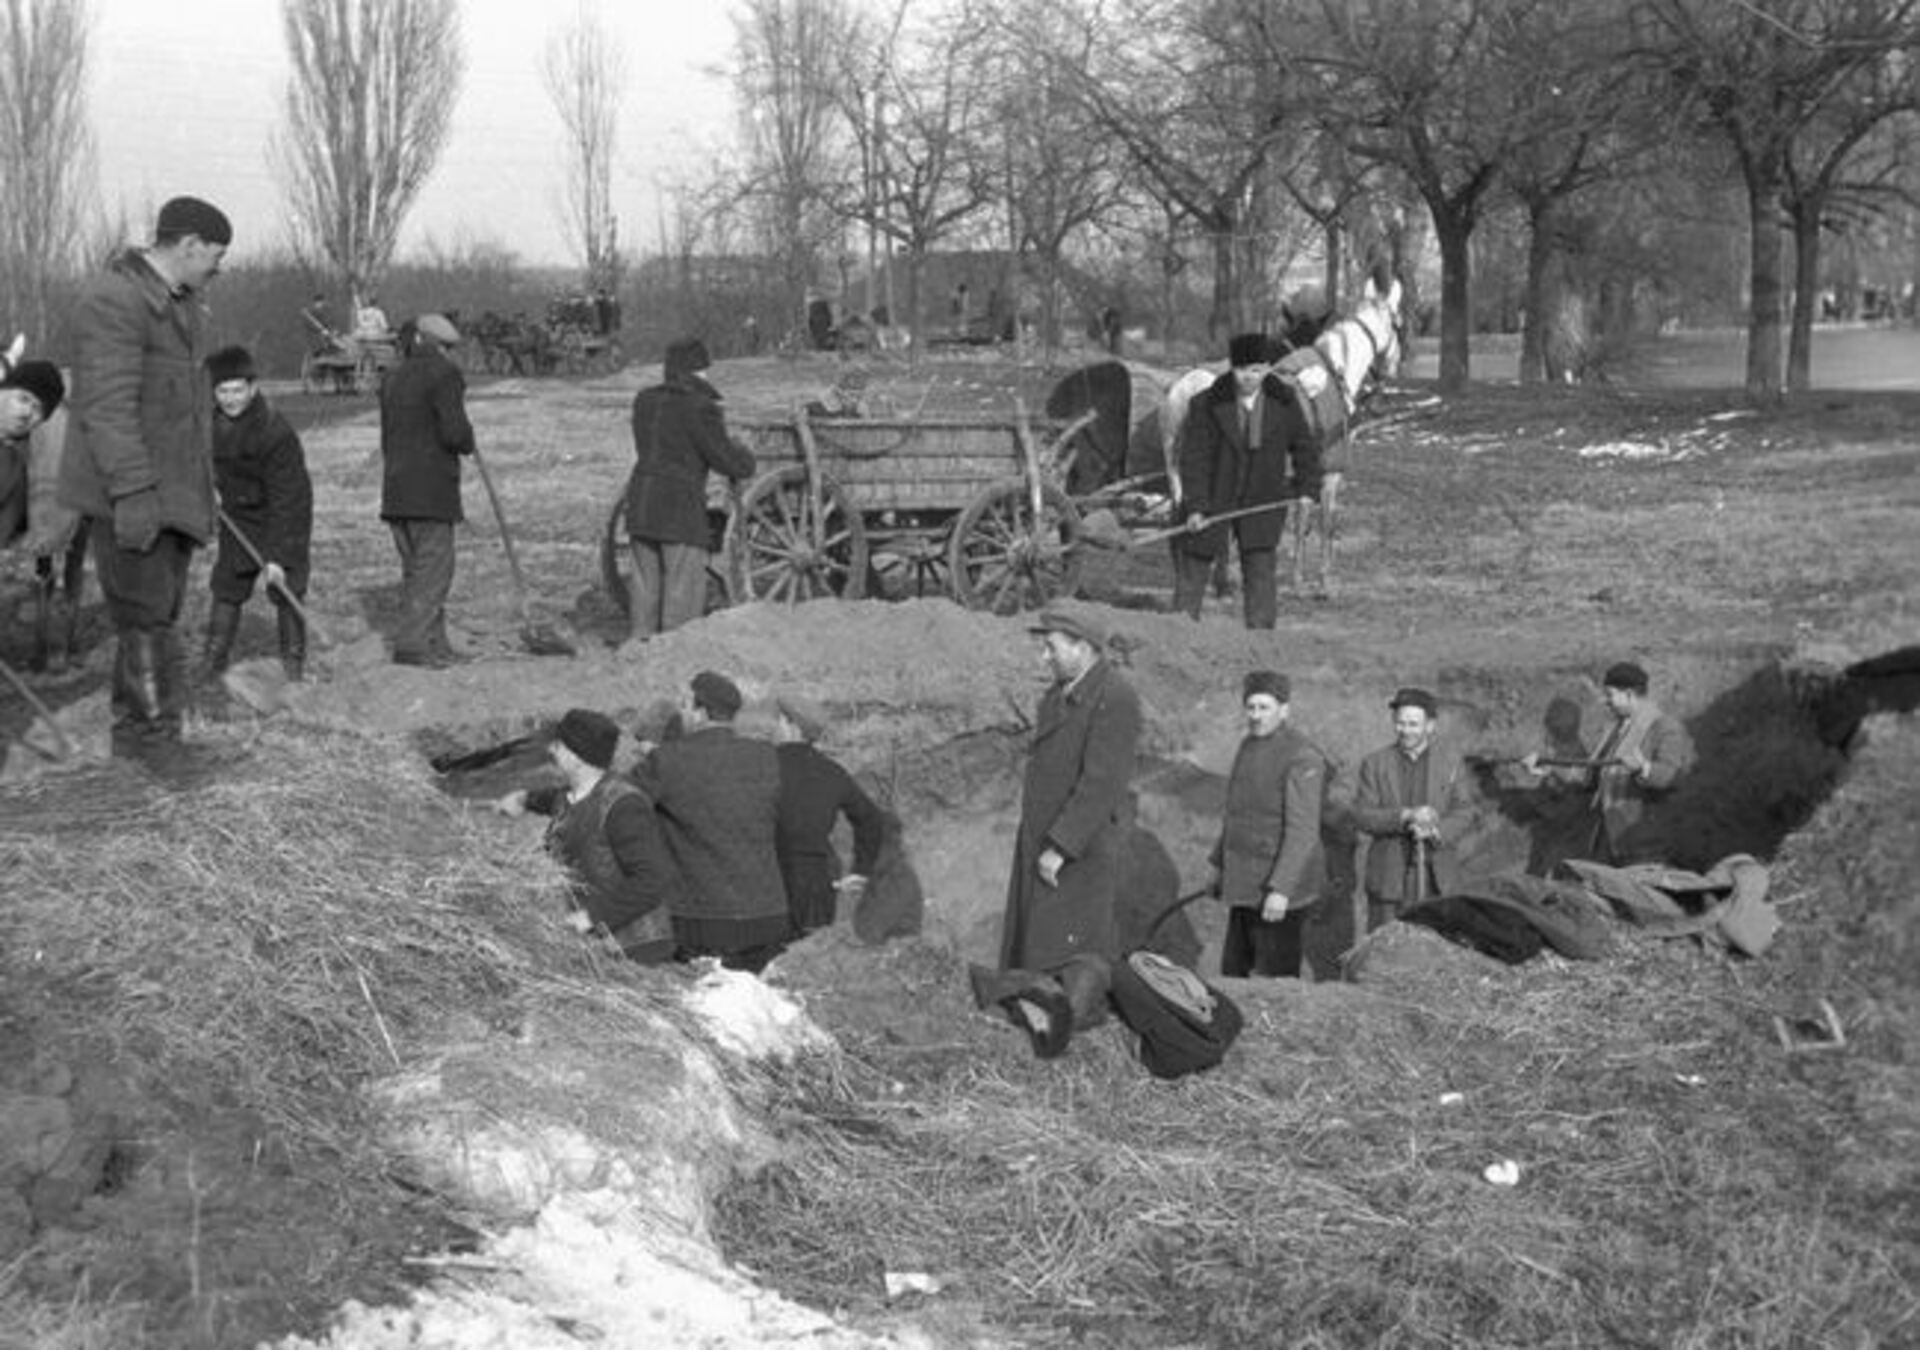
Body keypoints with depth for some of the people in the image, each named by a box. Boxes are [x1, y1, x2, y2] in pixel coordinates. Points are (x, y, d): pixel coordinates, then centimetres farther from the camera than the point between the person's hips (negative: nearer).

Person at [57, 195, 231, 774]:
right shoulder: (114, 301, -17)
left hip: (175, 491, 10)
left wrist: (206, 483, 24)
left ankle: (131, 730, 21)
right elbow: (108, 405, -23)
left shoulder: (184, 304, 15)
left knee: (158, 612, 12)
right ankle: (158, 731, 0)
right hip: (128, 493, -10)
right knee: (145, 611, -6)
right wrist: (133, 490, -27)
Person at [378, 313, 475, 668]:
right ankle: (411, 644, -11)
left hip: (395, 490, 7)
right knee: (433, 568, -5)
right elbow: (454, 431, -18)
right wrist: (468, 443, 3)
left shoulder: (392, 378, 15)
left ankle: (434, 643, 15)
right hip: (432, 490, -7)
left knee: (414, 569, 12)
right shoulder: (444, 374, -8)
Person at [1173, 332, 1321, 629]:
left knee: (1261, 571, -5)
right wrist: (1195, 507, -21)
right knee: (1193, 564, 8)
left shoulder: (1284, 404, -6)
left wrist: (1307, 491, -4)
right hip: (1212, 497, -1)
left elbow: (1304, 448, 6)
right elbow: (1193, 457, -15)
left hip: (1261, 502, 1)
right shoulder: (1206, 405, -14)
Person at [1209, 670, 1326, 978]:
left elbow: (1303, 831, -22)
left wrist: (1281, 890, -27)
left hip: (1279, 889, -9)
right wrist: (1220, 864, 25)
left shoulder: (1301, 757, -16)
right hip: (1244, 885, 9)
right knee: (1233, 973, 13)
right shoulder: (1249, 745, 12)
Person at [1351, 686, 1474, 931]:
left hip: (1438, 877, 0)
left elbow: (1462, 813, 1)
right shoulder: (1375, 764, 3)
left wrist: (1435, 831, -20)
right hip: (1389, 878, 0)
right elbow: (1362, 816, -5)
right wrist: (1406, 816, -21)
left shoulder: (1452, 761, 5)